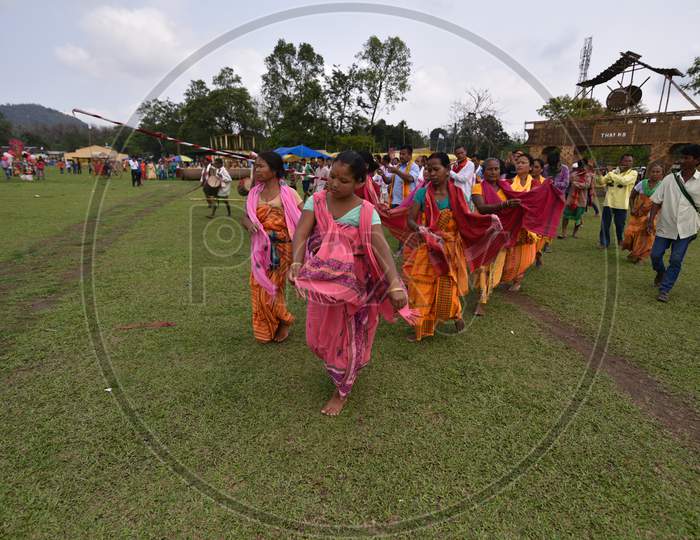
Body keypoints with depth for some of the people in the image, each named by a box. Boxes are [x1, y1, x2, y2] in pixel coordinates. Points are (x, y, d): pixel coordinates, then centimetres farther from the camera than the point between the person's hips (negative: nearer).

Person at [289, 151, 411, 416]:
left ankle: (341, 391, 35)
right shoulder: (315, 201, -8)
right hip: (320, 284, 4)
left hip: (351, 284, -3)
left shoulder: (366, 212, -16)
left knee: (347, 335, 11)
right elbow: (301, 234, -20)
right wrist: (296, 263, -40)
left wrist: (395, 283, -43)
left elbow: (381, 247, -29)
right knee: (322, 333, 20)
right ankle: (339, 367, 54)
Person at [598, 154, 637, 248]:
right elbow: (602, 181, 2)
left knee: (619, 225, 7)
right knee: (604, 224, 1)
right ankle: (604, 243, 12)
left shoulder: (633, 173, -1)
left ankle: (620, 240, 31)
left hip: (621, 204, -2)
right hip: (608, 202, 2)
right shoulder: (613, 171, 10)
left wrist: (611, 174, -16)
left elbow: (623, 181, -20)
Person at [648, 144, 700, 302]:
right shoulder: (670, 178, -1)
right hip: (666, 226, 1)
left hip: (685, 229, -1)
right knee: (655, 255, 4)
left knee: (676, 261, -2)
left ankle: (664, 290, 8)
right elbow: (657, 201, 1)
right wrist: (651, 220, -9)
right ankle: (661, 272, 36)